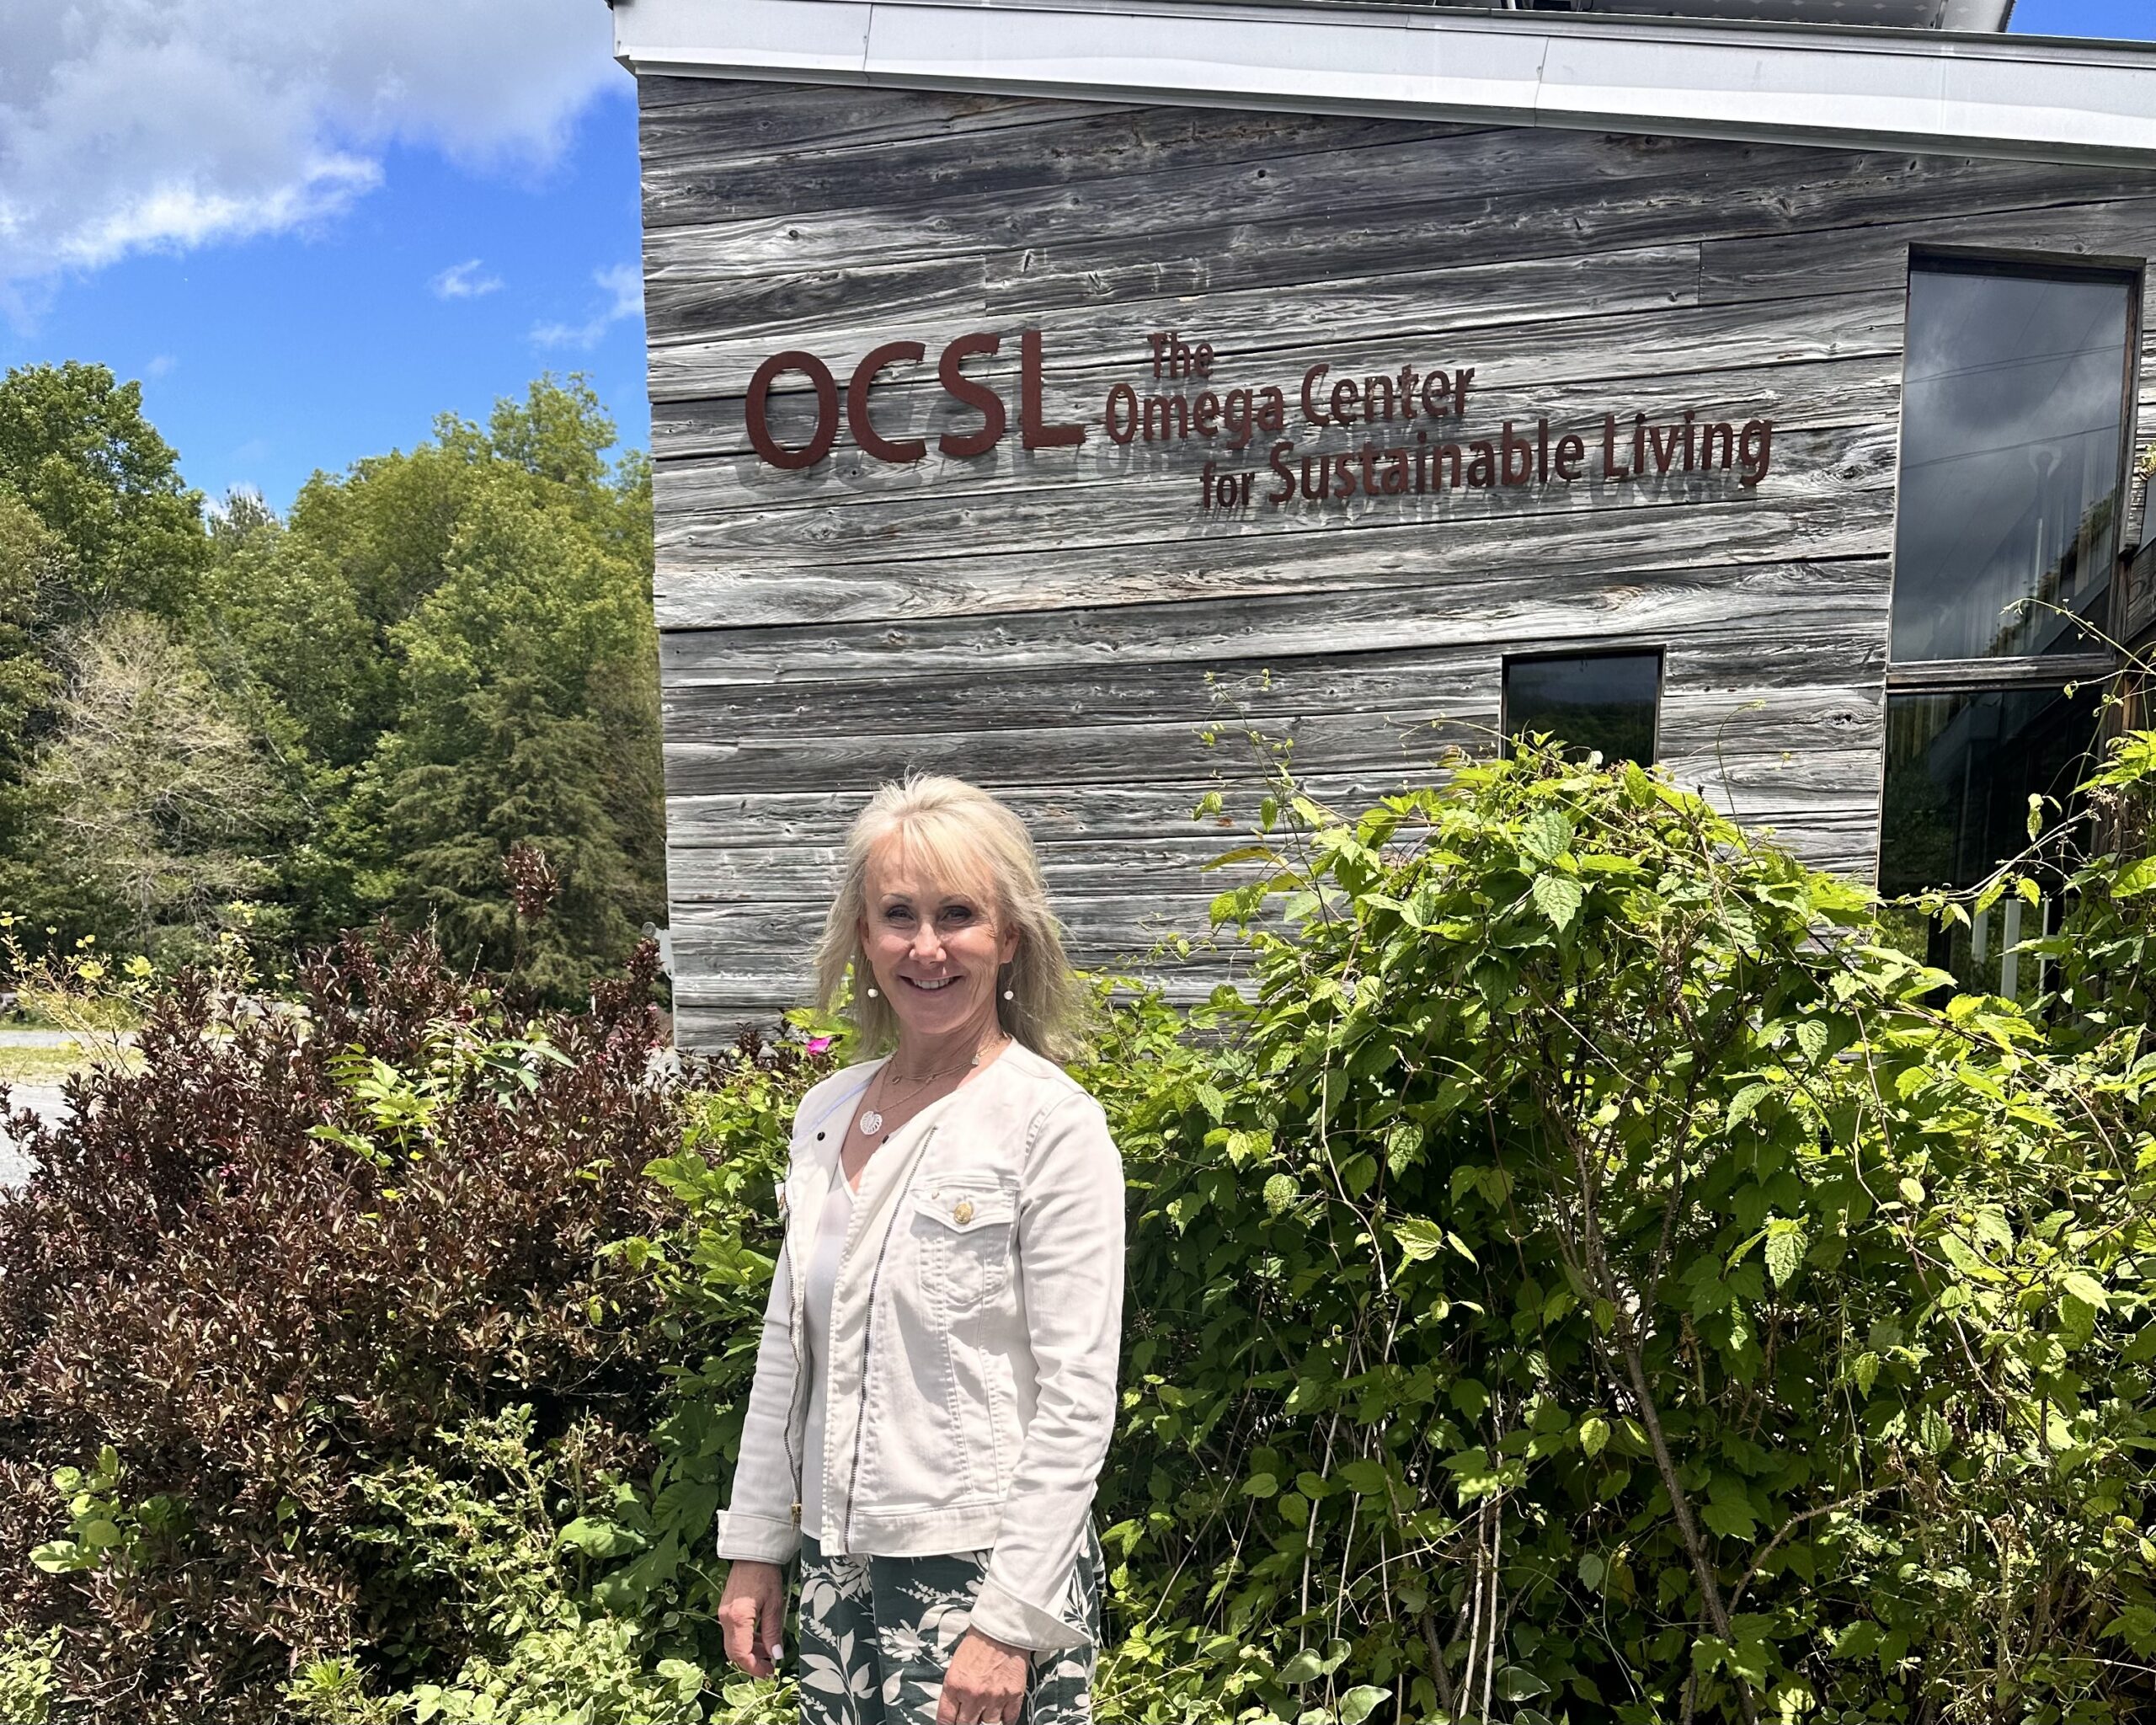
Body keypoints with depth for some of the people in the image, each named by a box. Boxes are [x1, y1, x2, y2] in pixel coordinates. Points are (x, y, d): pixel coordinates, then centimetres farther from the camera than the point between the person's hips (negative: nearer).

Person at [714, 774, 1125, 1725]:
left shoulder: (1051, 1122, -14)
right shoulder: (826, 1113, 4)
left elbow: (1077, 1399, -15)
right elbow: (786, 1349, 11)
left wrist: (1013, 1620, -16)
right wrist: (754, 1549, 11)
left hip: (985, 1569, -5)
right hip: (838, 1566, 5)